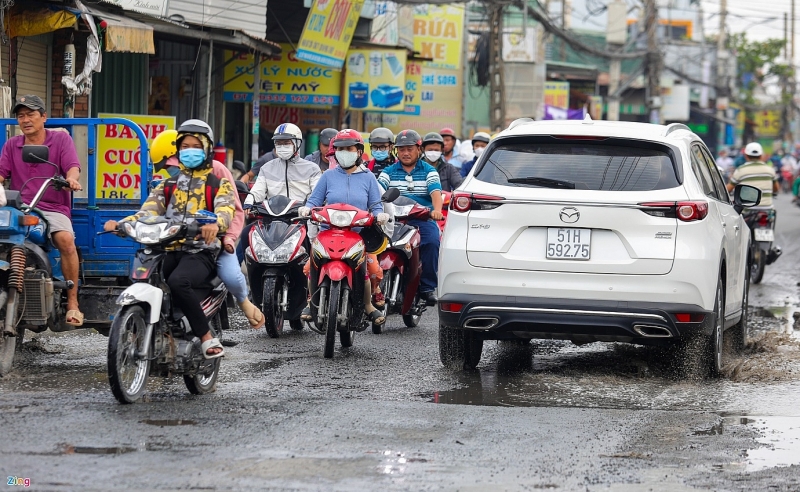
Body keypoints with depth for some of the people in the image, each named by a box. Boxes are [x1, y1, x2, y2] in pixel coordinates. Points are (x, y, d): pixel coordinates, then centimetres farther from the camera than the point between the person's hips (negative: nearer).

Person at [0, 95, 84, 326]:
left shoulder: (61, 139, 9)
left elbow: (72, 167, -4)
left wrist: (71, 178, -28)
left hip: (53, 208, -3)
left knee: (66, 240, -33)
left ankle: (72, 303, -25)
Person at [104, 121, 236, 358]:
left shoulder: (218, 183, 9)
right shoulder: (169, 183, 22)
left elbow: (225, 210, -12)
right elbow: (149, 211, 8)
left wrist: (215, 224, -37)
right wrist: (122, 223, -13)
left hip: (201, 251, -5)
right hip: (169, 250, 6)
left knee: (178, 282, -35)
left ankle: (206, 337, -27)